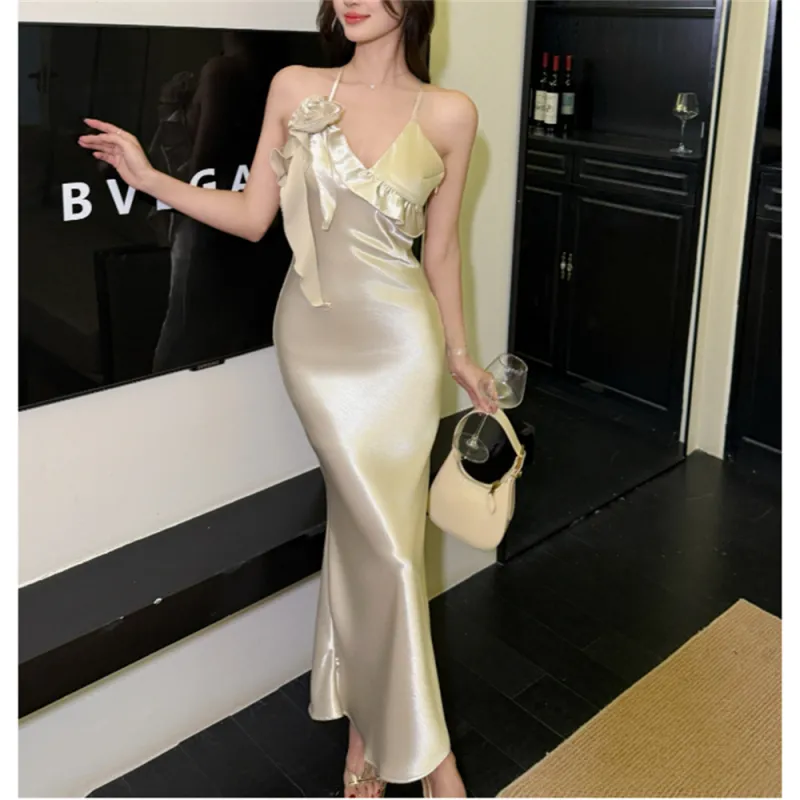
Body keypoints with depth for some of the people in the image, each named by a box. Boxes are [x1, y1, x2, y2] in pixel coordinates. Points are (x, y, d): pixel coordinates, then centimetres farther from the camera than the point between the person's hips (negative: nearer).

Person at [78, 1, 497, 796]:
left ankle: (367, 725, 28)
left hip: (399, 341, 0)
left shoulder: (447, 114, 0)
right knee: (387, 548, 0)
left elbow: (440, 249, 7)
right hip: (314, 334, 0)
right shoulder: (294, 89, 1)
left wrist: (458, 353, 13)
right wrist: (149, 178, -4)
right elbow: (252, 217, 4)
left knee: (363, 534, 6)